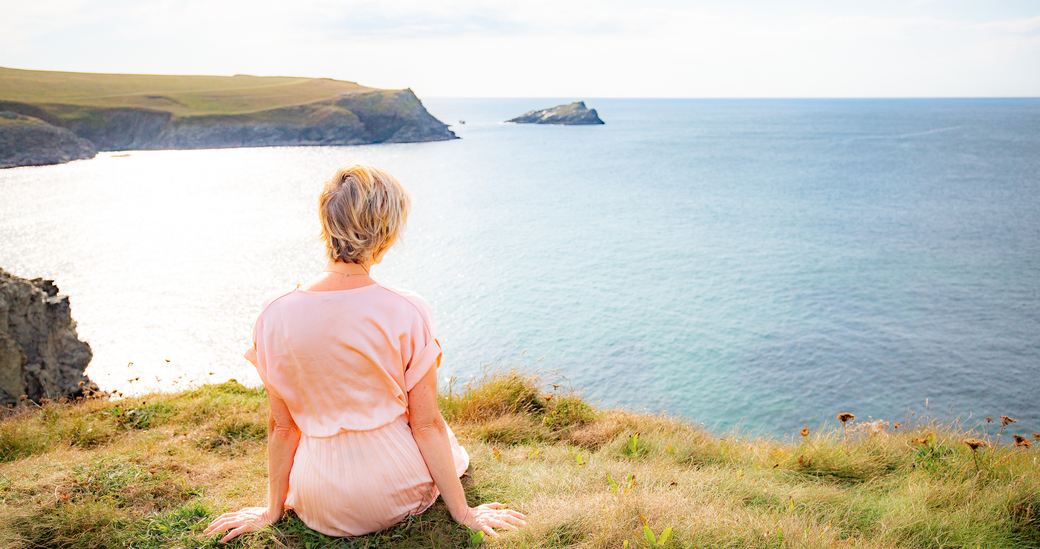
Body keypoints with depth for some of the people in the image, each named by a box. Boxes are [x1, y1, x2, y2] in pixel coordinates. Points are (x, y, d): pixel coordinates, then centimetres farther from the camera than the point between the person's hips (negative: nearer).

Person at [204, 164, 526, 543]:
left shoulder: (275, 316, -15)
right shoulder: (407, 314, -21)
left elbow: (281, 426, -5)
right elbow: (426, 424, -13)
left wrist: (271, 511, 12)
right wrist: (463, 512, 1)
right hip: (396, 494, -2)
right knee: (442, 441, 33)